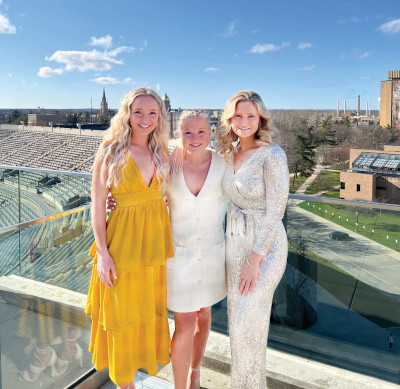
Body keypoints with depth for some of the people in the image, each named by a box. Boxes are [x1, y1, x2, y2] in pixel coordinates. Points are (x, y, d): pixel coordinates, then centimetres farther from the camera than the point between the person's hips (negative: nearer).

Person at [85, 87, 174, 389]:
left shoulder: (161, 152, 3)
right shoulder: (111, 152, -9)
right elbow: (98, 204, -9)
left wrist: (170, 239, 4)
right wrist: (102, 252, -13)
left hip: (158, 239, 4)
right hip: (124, 240, -4)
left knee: (152, 308, 19)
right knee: (124, 312, 10)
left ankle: (147, 357, 45)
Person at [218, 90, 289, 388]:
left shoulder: (272, 155, -18)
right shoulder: (231, 153, 3)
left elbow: (275, 212, -19)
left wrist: (254, 261, -19)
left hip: (265, 247, -7)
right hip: (235, 241, 7)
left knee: (247, 325, 0)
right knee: (238, 318, 17)